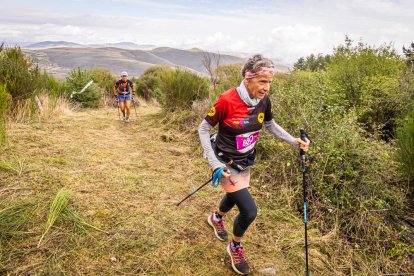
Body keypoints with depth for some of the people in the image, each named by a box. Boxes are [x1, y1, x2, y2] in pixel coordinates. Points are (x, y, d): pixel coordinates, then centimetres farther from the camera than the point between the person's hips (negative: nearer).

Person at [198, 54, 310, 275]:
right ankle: (235, 248, 22)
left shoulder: (264, 101, -11)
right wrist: (214, 164, -23)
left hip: (245, 162, 6)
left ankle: (216, 218, 64)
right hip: (227, 164, -6)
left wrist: (294, 141, -4)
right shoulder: (227, 100, -28)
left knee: (234, 196, 28)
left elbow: (270, 125, 8)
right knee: (249, 211, -10)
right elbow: (203, 129, -17)